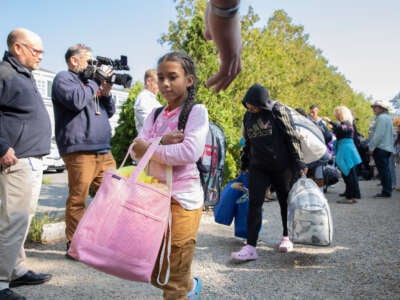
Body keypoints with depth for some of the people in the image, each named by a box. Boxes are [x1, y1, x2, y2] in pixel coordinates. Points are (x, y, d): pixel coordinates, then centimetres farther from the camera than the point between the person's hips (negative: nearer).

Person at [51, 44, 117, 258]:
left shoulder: (89, 81, 26)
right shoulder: (63, 79, 2)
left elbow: (109, 112, 26)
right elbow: (77, 101, -18)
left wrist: (106, 93, 8)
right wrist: (96, 82, -5)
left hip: (103, 150, 8)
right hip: (79, 150, -8)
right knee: (77, 200, -4)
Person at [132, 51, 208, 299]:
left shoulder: (197, 111, -7)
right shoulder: (155, 116, 12)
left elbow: (190, 152, -21)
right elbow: (138, 151, 1)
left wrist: (150, 149, -12)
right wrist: (162, 143, -17)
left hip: (182, 198, -7)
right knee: (156, 276, 17)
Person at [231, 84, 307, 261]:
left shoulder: (277, 110, -8)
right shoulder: (247, 117, 8)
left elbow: (291, 136, -7)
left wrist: (298, 162, -9)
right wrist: (244, 165, 25)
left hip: (281, 165, -4)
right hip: (258, 167, 4)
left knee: (285, 201, 10)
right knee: (254, 203, -6)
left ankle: (287, 237, 30)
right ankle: (251, 247, -7)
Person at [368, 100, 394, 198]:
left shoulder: (381, 117, -12)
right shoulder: (387, 117, 19)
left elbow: (379, 134, -20)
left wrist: (371, 147, -15)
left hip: (380, 148, -10)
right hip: (387, 148, 10)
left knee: (383, 170, -7)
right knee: (385, 170, 12)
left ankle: (386, 192, -5)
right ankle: (387, 191, 17)